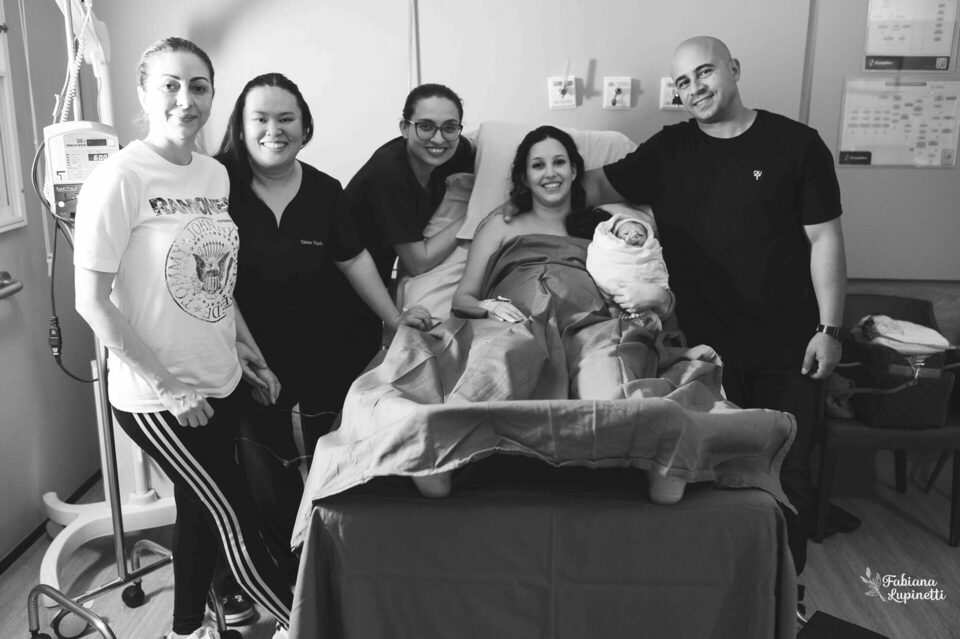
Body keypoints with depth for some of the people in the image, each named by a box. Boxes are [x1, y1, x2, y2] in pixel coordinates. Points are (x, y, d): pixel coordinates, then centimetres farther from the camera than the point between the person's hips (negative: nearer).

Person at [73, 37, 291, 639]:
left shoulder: (216, 174, 5)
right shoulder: (118, 178, -16)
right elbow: (92, 301, -15)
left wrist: (252, 355, 10)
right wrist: (169, 387, -15)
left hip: (219, 385, 6)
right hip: (157, 399, -6)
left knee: (202, 514, 18)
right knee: (239, 521, 3)